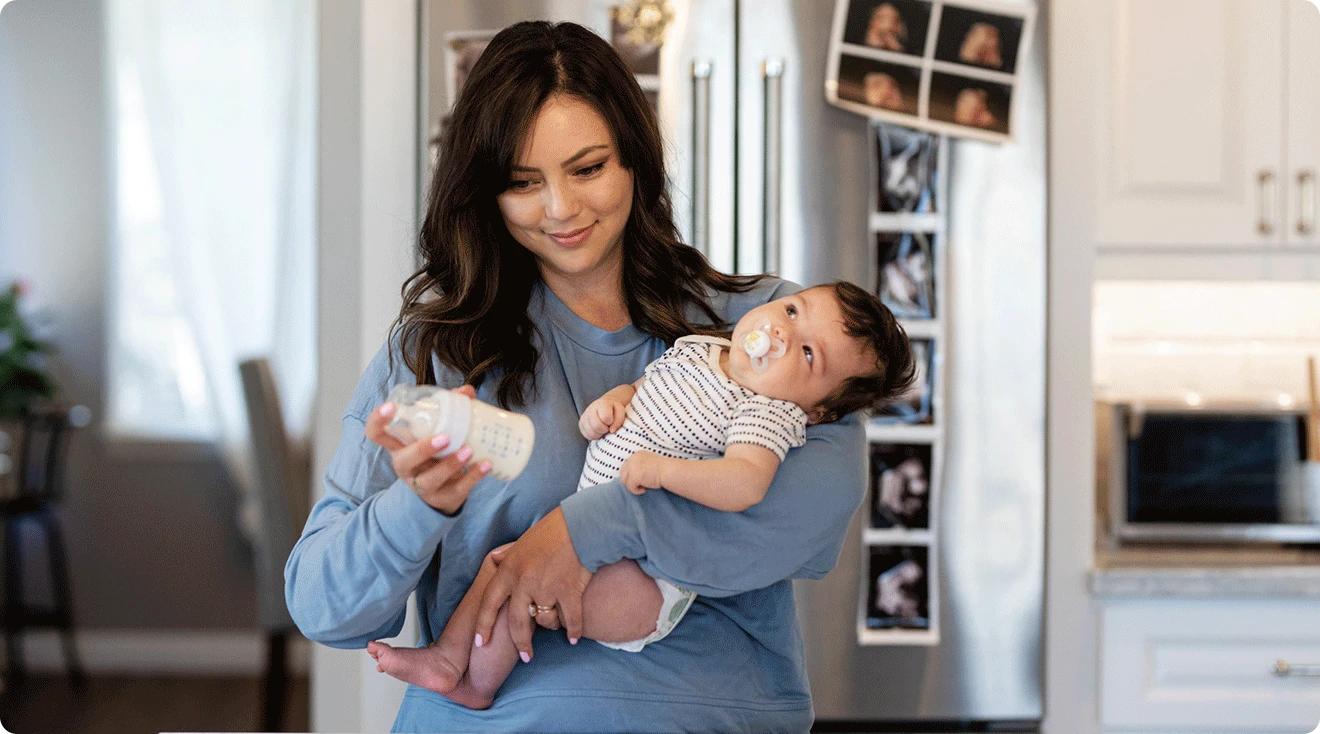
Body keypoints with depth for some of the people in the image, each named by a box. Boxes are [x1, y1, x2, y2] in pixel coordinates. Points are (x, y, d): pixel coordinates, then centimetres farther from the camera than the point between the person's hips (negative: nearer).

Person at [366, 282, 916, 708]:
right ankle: (451, 656, 24)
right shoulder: (695, 349, 9)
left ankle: (479, 686, 3)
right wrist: (610, 400, 2)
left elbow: (746, 483, -36)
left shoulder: (768, 413, -18)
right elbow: (642, 388, 25)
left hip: (644, 586, -9)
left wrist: (659, 468, -36)